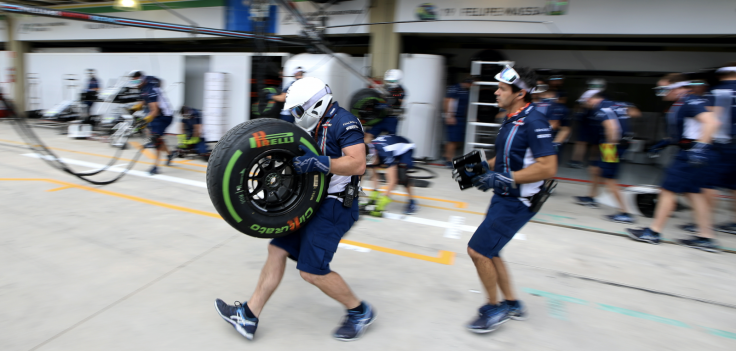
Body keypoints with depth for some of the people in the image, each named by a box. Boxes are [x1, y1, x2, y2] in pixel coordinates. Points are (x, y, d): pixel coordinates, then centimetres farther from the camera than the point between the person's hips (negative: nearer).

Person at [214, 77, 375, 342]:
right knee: (277, 249, 7)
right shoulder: (316, 126, 14)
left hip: (335, 206, -9)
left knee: (311, 270, -7)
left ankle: (360, 312, 15)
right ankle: (249, 315, 18)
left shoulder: (344, 122, -14)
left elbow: (358, 164, -25)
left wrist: (317, 163, -29)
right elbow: (304, 159, 22)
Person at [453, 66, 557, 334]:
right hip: (504, 197, 10)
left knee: (477, 250, -7)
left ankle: (494, 309, 15)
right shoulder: (511, 119, 11)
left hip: (516, 202, -10)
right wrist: (480, 168, 6)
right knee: (487, 251, 17)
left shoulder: (533, 122, -20)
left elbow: (548, 168, -25)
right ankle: (512, 304, 34)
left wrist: (504, 179, -26)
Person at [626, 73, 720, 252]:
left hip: (692, 155, -10)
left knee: (669, 190, -5)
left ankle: (654, 232, 3)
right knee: (693, 192, 12)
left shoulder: (691, 102, -15)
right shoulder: (681, 104, 15)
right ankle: (706, 238, 17)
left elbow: (711, 122, -27)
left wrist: (700, 146, -33)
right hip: (689, 154, 10)